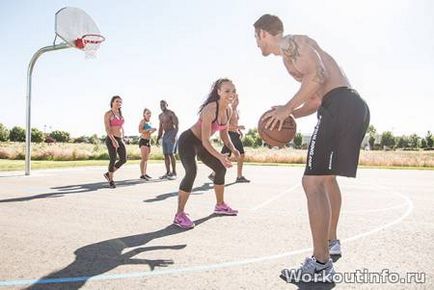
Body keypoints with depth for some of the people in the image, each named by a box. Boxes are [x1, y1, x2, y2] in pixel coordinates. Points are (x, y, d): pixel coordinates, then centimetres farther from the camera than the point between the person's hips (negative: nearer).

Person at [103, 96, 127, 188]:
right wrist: (113, 140, -25)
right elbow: (107, 128, -16)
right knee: (113, 160, -3)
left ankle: (108, 174, 23)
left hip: (120, 140, 7)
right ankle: (111, 180, 17)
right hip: (111, 139, -7)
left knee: (123, 160, 4)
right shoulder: (108, 113, -6)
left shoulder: (120, 114, 15)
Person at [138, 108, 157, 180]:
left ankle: (145, 173, 14)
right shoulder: (142, 121, -7)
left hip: (148, 141, 8)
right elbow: (140, 131, -20)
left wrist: (153, 131, 8)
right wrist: (150, 129, -21)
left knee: (146, 159, 9)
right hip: (143, 141, -8)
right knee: (144, 158, -12)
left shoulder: (149, 122, 16)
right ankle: (142, 174, -12)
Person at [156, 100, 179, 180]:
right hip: (165, 135, 8)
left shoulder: (171, 113, -6)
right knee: (166, 154, 4)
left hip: (171, 134, -8)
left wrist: (175, 136, -24)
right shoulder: (160, 116, 17)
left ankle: (174, 173, -12)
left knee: (171, 153, -15)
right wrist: (158, 138, 14)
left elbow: (176, 125, -13)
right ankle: (168, 173, 8)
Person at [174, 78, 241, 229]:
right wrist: (220, 156, -42)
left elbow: (224, 134, 9)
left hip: (201, 145, 9)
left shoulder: (228, 110, -5)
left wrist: (232, 149, -6)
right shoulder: (210, 109, -30)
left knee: (221, 168, 13)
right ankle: (179, 215, -21)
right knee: (191, 171, -29)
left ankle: (220, 205, 32)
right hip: (188, 141, -9)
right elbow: (205, 141, -31)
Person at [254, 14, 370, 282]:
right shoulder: (295, 51, 29)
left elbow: (319, 75, -18)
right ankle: (331, 242, 36)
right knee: (326, 176, 22)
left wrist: (287, 108, -11)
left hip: (341, 107, -11)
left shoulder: (290, 42, -1)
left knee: (313, 182, -12)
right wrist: (289, 115, 18)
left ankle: (321, 265, -6)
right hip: (354, 107, 11)